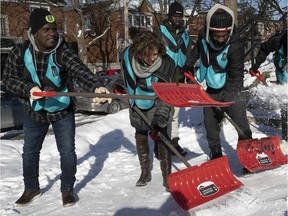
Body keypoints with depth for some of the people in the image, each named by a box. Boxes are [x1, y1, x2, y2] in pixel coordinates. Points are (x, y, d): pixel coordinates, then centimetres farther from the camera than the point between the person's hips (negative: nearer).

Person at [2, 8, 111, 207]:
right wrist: (29, 89, -27)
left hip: (63, 111, -2)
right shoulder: (20, 52, -13)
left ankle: (67, 189, 26)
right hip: (34, 112, 3)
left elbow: (80, 71, -36)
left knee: (67, 151, 4)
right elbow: (9, 78, -7)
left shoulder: (63, 52, -21)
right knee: (30, 151, 15)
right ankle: (32, 188, 38)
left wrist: (97, 86, -56)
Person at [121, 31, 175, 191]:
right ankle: (145, 172, 30)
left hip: (157, 105, -4)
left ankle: (167, 176, 3)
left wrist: (160, 119, -35)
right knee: (141, 136, 13)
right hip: (138, 105, 4)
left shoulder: (166, 63, -32)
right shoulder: (129, 54, -23)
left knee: (161, 137, -10)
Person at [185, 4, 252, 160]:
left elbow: (236, 75, -25)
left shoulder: (236, 45, -27)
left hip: (231, 88, -4)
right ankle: (216, 154, 30)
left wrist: (226, 98, -30)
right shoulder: (203, 36, -13)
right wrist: (187, 67, 18)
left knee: (241, 124, -10)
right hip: (211, 89, 5)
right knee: (210, 122, 12)